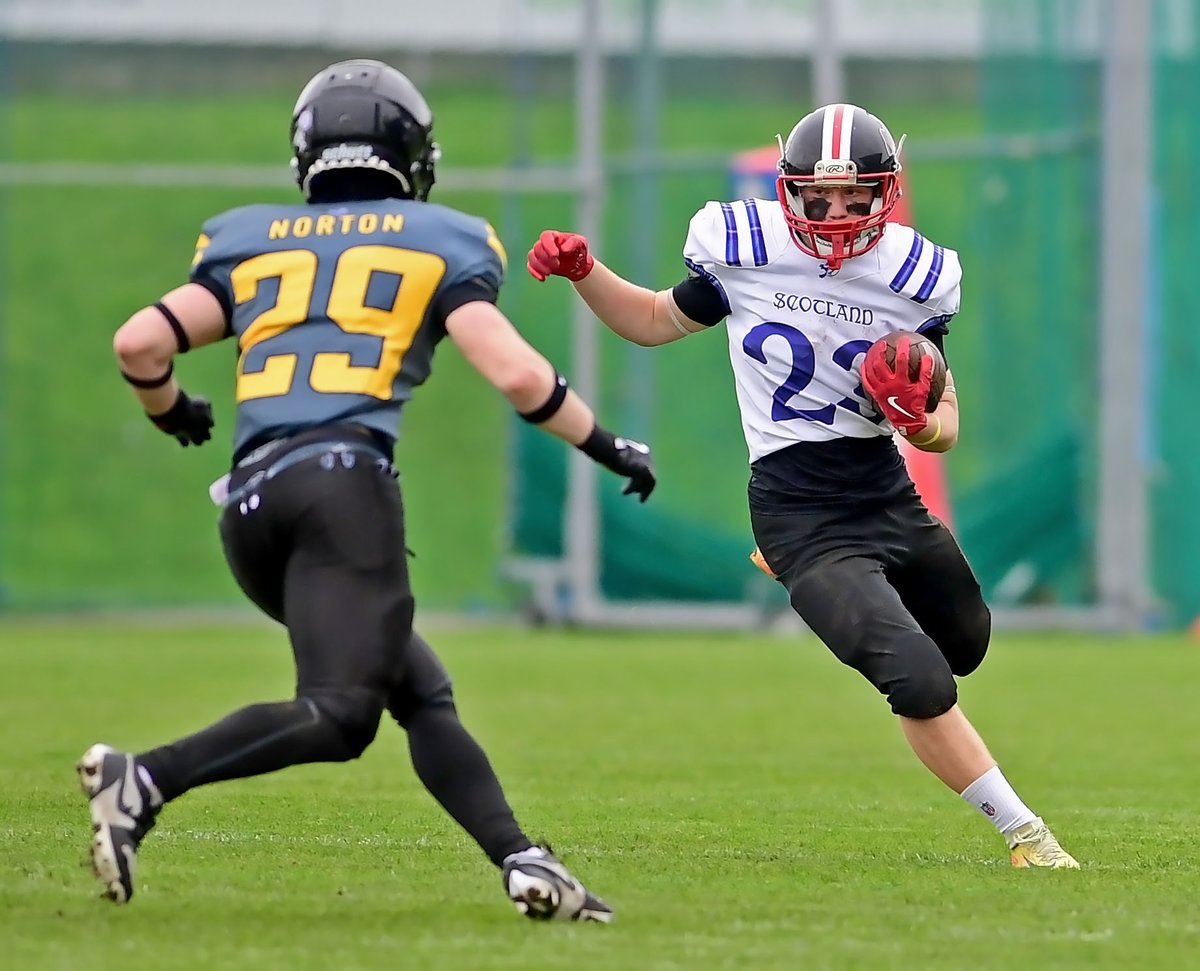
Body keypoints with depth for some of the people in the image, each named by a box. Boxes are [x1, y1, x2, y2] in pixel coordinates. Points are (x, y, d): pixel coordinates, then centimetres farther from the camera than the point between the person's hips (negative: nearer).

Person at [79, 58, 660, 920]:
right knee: (341, 713, -15)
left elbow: (140, 343, 11)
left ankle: (521, 861, -2)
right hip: (343, 478, -6)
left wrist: (171, 411, 33)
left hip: (250, 499, 6)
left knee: (423, 695, 12)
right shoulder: (437, 243, 13)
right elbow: (517, 373, 3)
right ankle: (146, 781, -31)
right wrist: (609, 448, 17)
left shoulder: (252, 243, 21)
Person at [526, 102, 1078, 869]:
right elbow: (658, 322, 12)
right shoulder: (746, 250, -7)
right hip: (802, 512, -4)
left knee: (966, 645, 27)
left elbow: (946, 427, 3)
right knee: (921, 682, -19)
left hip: (890, 498, 5)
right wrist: (581, 272, -3)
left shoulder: (914, 279, -4)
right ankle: (1026, 833, -4)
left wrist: (919, 422, -20)